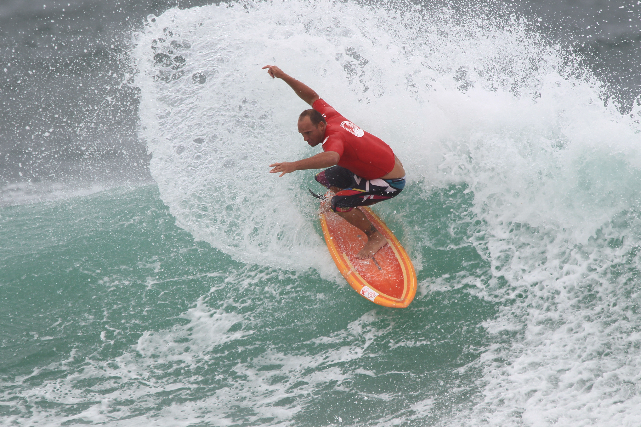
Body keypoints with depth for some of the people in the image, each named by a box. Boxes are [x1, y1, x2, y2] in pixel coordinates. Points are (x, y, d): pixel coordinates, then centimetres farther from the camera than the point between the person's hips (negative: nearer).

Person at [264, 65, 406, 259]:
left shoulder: (334, 137, -32)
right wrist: (283, 76, 2)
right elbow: (312, 97, 10)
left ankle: (376, 237, -5)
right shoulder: (330, 117, -8)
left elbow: (331, 157, -57)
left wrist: (295, 165, -66)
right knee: (324, 179, 14)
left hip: (392, 182, -10)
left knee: (339, 202, -24)